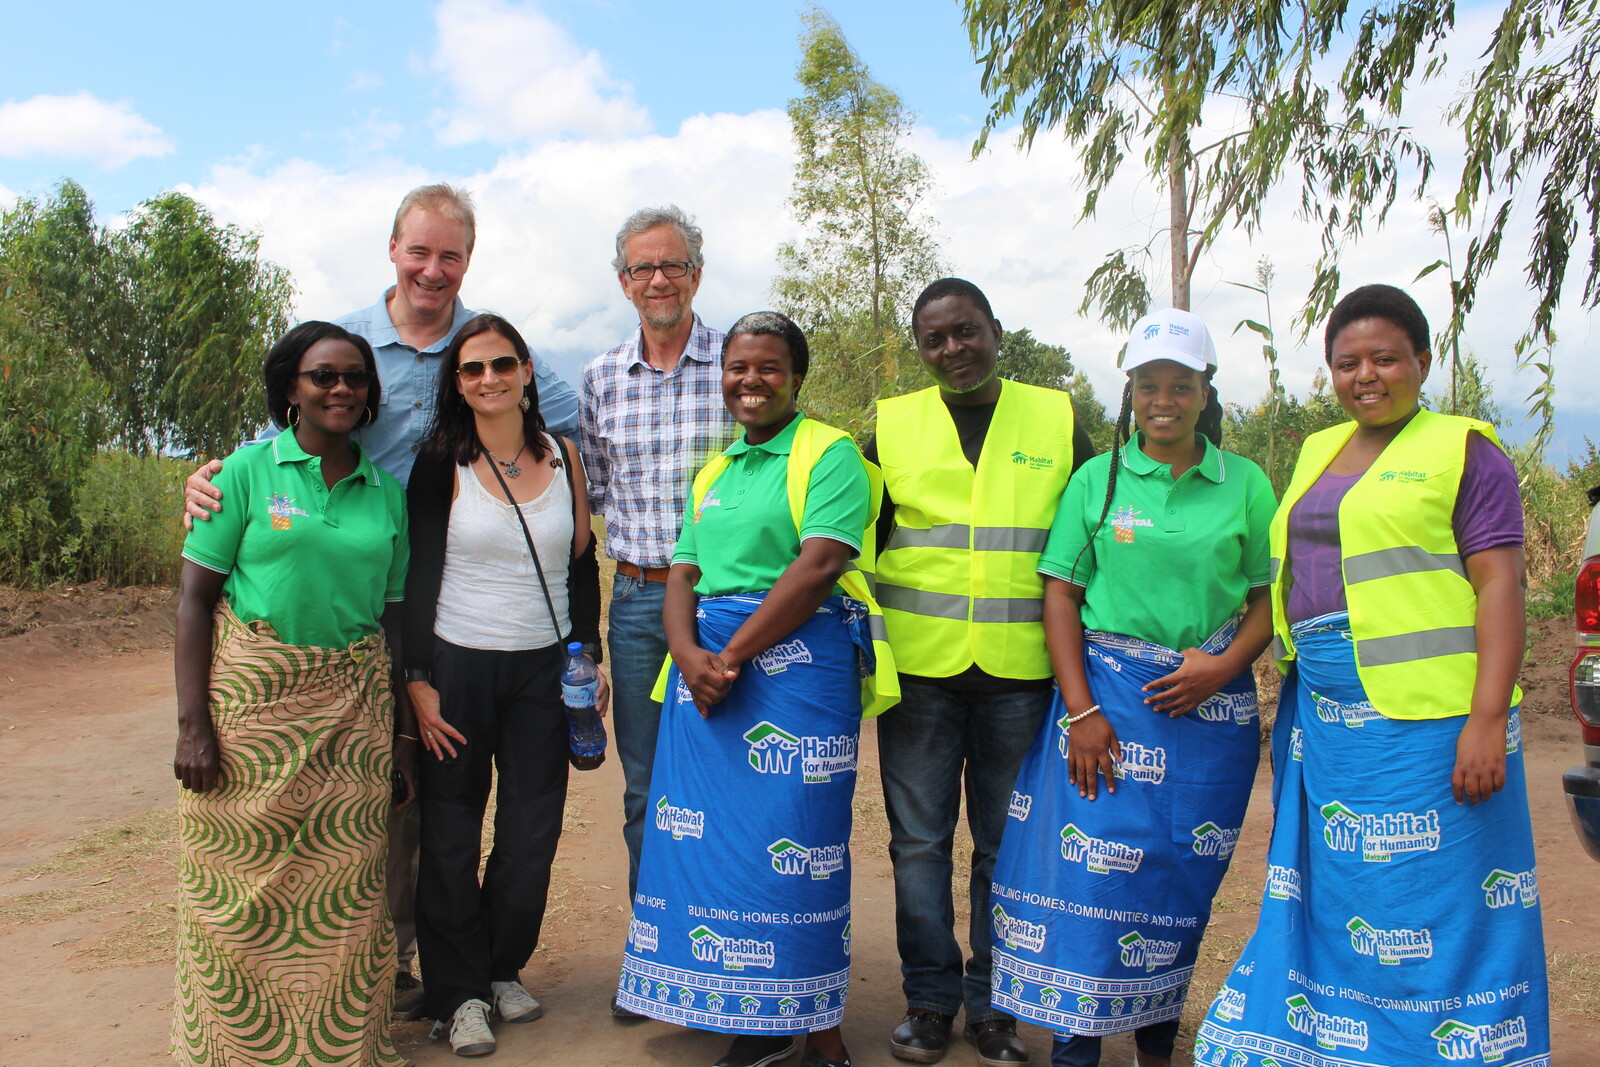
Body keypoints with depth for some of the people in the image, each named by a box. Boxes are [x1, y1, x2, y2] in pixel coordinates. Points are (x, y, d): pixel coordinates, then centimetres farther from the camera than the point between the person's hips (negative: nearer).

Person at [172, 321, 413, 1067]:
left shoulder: (385, 491, 9)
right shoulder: (248, 471, -1)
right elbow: (194, 597, -4)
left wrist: (404, 730, 8)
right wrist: (192, 724, -12)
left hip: (353, 708, 3)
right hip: (253, 695, -3)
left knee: (344, 888, 4)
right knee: (247, 882, 1)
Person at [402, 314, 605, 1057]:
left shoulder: (562, 457, 5)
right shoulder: (442, 460, -4)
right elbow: (420, 573, -5)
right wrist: (419, 680, -9)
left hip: (543, 669, 3)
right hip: (458, 666, -3)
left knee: (533, 834, 9)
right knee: (452, 835, 5)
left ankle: (502, 969, 30)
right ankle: (459, 994, 20)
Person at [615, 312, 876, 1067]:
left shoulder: (829, 454, -3)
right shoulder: (713, 472, 19)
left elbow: (819, 565, -15)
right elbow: (682, 577, 13)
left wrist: (734, 654, -15)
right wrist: (690, 654, -7)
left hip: (796, 660, -6)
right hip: (706, 663, 7)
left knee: (790, 841, -4)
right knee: (711, 835, 6)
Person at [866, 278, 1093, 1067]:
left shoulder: (1056, 419, 5)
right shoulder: (892, 424, 6)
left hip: (1020, 669, 0)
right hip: (917, 665, 1)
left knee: (1006, 844, 9)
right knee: (919, 839, 8)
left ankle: (991, 1002, 24)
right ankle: (930, 996, 24)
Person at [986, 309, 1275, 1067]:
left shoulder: (1246, 484, 6)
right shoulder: (1097, 479, 4)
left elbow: (1270, 596, 7)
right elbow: (1060, 592, 1)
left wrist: (1225, 665, -13)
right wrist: (1080, 711, -8)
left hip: (1211, 701, 1)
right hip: (1107, 691, -1)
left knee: (1180, 877, 7)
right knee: (1094, 866, -6)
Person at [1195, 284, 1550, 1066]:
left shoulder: (1464, 451, -2)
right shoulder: (1320, 452, 17)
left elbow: (1500, 584, -10)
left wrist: (1487, 718, -19)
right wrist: (1292, 708, 18)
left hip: (1426, 716, -7)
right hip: (1324, 719, 7)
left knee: (1433, 902, -2)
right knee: (1330, 902, 12)